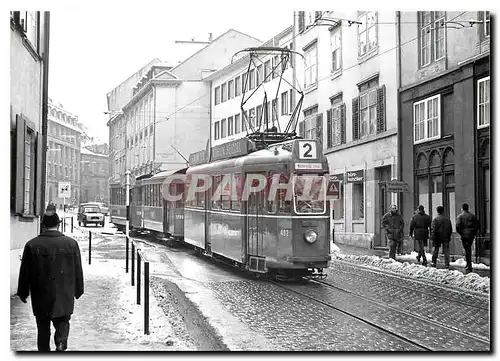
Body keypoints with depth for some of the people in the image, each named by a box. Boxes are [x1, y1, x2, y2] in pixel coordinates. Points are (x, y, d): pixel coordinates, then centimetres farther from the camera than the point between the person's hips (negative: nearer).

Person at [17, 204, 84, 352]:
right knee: (62, 323, 14)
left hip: (41, 296, 0)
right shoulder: (71, 243, -5)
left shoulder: (32, 245, -8)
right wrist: (78, 290, 15)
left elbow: (25, 272, -2)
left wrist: (23, 293, 10)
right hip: (64, 296, 1)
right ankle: (61, 343, -12)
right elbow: (78, 270, 2)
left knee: (43, 327, 13)